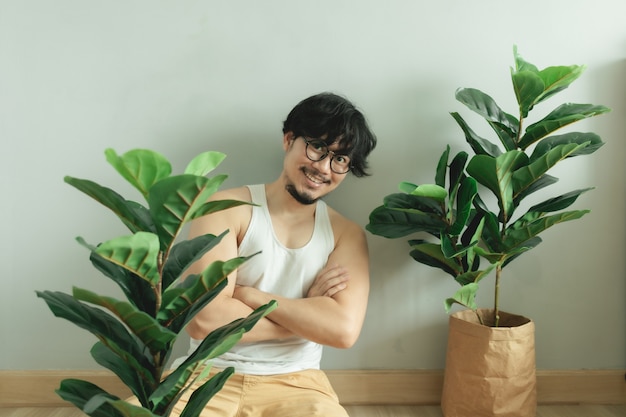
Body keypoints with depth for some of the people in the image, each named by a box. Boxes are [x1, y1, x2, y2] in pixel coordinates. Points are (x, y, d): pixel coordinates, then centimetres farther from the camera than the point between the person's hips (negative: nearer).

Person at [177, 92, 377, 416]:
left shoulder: (346, 234, 5)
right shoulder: (226, 208, -2)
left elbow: (343, 329, -11)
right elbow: (203, 319, -14)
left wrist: (247, 295, -11)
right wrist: (308, 314, -8)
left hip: (295, 385, 2)